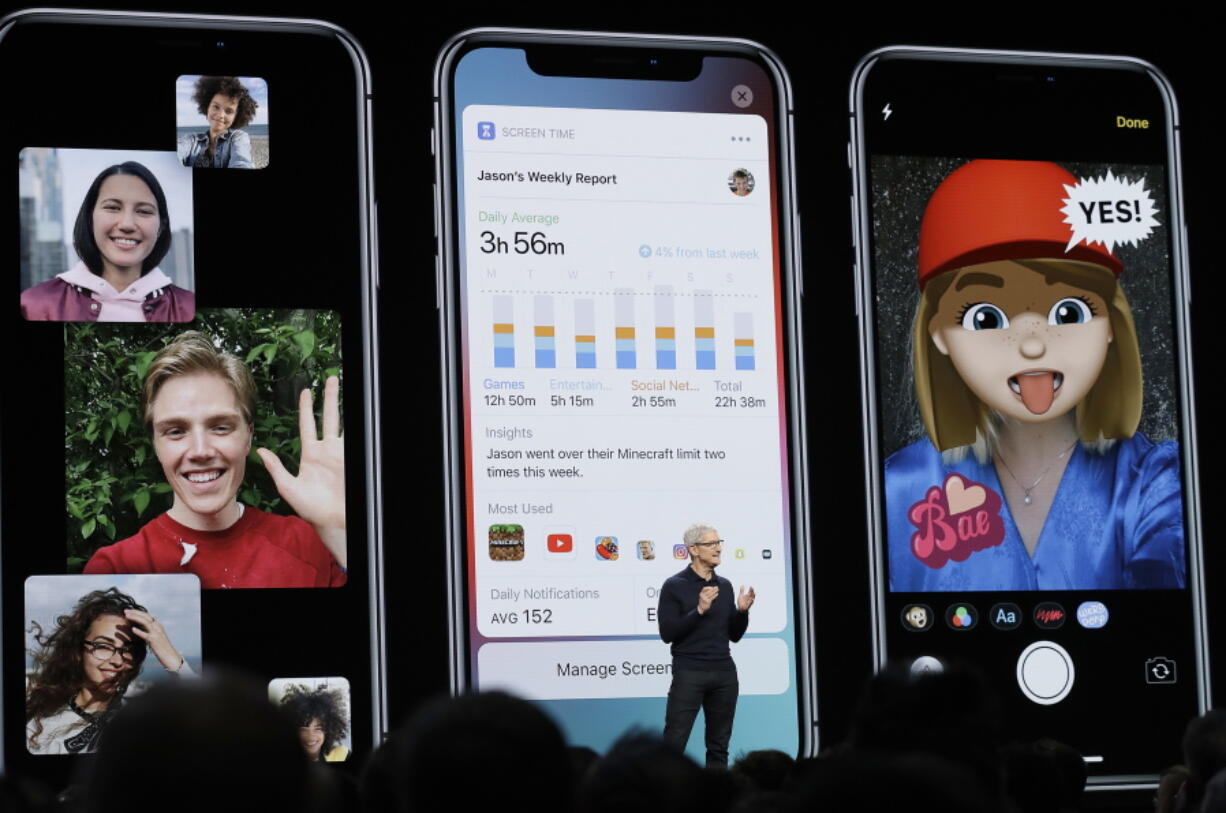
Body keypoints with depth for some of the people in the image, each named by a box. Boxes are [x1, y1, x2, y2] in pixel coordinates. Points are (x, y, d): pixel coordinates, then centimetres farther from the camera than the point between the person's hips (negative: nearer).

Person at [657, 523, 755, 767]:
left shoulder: (725, 586, 12)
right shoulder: (675, 586, -3)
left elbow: (735, 635, 15)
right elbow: (667, 633, -10)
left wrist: (742, 611, -3)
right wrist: (699, 610, -19)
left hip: (724, 673, 5)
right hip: (689, 673, -5)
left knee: (719, 746, 6)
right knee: (674, 742, -9)